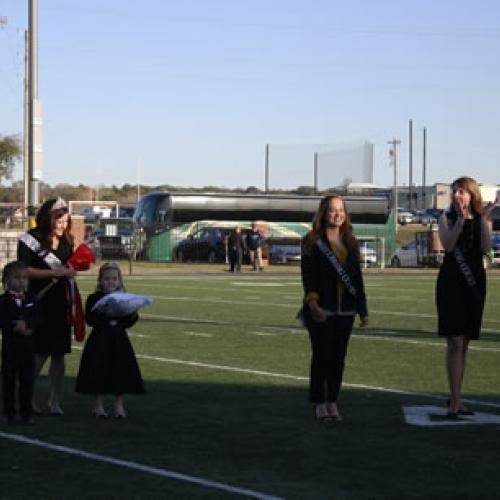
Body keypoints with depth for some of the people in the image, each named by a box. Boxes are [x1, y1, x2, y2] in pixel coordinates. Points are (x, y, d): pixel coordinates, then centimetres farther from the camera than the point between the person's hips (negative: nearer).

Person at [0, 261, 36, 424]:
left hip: (28, 346, 3)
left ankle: (26, 413, 14)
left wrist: (26, 325, -23)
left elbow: (35, 319, -5)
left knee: (27, 380, 6)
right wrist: (17, 328, -24)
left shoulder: (30, 299, 6)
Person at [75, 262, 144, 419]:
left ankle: (119, 406, 14)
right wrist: (98, 313, -27)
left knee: (121, 371, 3)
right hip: (100, 340, -3)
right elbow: (89, 320, -10)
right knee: (99, 371, 0)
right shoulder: (94, 298, -2)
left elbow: (127, 323, 8)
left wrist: (133, 315, -11)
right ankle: (99, 405, 13)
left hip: (119, 341, 3)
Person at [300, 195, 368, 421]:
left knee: (339, 356, 6)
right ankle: (319, 403, 6)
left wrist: (363, 309, 12)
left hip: (345, 310, 5)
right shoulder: (313, 242, -3)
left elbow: (357, 277, 15)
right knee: (321, 355, -2)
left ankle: (333, 402, 13)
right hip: (322, 310, -5)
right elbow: (308, 275, -9)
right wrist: (313, 304, -21)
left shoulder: (350, 242, 13)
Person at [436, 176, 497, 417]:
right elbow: (448, 245, -14)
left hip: (474, 284, 3)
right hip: (451, 282, -3)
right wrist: (461, 219, -21)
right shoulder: (447, 218, 3)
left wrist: (484, 219, -13)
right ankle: (455, 402, -14)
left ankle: (455, 399, 17)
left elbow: (486, 248, -8)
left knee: (463, 344, 9)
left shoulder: (483, 220, 8)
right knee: (455, 343, -11)